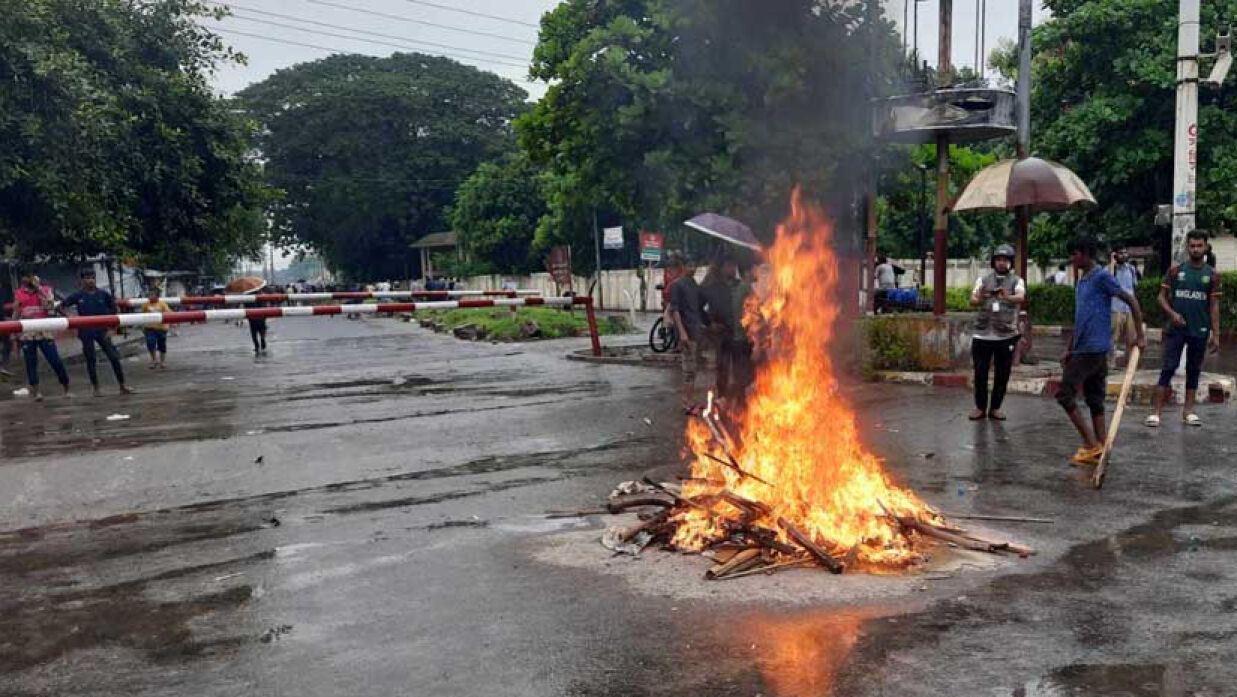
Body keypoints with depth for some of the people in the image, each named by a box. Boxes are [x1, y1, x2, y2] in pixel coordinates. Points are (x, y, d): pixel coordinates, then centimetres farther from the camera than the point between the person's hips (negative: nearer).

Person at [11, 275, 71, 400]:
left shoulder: (45, 289, 5)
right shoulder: (19, 293, 9)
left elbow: (50, 305, -12)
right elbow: (16, 313, 17)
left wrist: (39, 289, -12)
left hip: (44, 332, -2)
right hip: (27, 334, 2)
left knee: (56, 361, -4)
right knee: (31, 363, -1)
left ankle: (66, 389, 6)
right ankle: (36, 392, 3)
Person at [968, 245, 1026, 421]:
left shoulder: (1016, 280, 3)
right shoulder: (984, 278, 7)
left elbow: (1021, 298, -18)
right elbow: (972, 301, -4)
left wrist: (1008, 297, -41)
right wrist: (980, 298, -28)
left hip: (1006, 335, 0)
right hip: (983, 334, 0)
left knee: (1003, 374, 5)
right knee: (980, 372, 2)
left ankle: (995, 408, 17)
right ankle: (980, 407, 14)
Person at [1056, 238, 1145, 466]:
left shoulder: (1102, 276, -10)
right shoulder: (1082, 282, 17)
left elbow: (1131, 300, -11)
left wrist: (1140, 335, -11)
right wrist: (1069, 349, 23)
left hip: (1093, 348, -9)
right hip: (1084, 348, 9)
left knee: (1064, 394, -9)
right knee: (1095, 399, 9)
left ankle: (1091, 444, -5)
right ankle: (1098, 449, 12)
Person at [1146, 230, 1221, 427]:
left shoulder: (1212, 274, 3)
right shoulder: (1175, 270, 1)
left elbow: (1214, 305, 3)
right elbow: (1162, 296, 4)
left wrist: (1216, 334, -1)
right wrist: (1172, 313, -15)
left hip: (1200, 331, 1)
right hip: (1176, 329, -1)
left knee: (1194, 370, 8)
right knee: (1168, 368, -5)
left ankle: (1188, 411, 16)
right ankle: (1157, 412, -6)